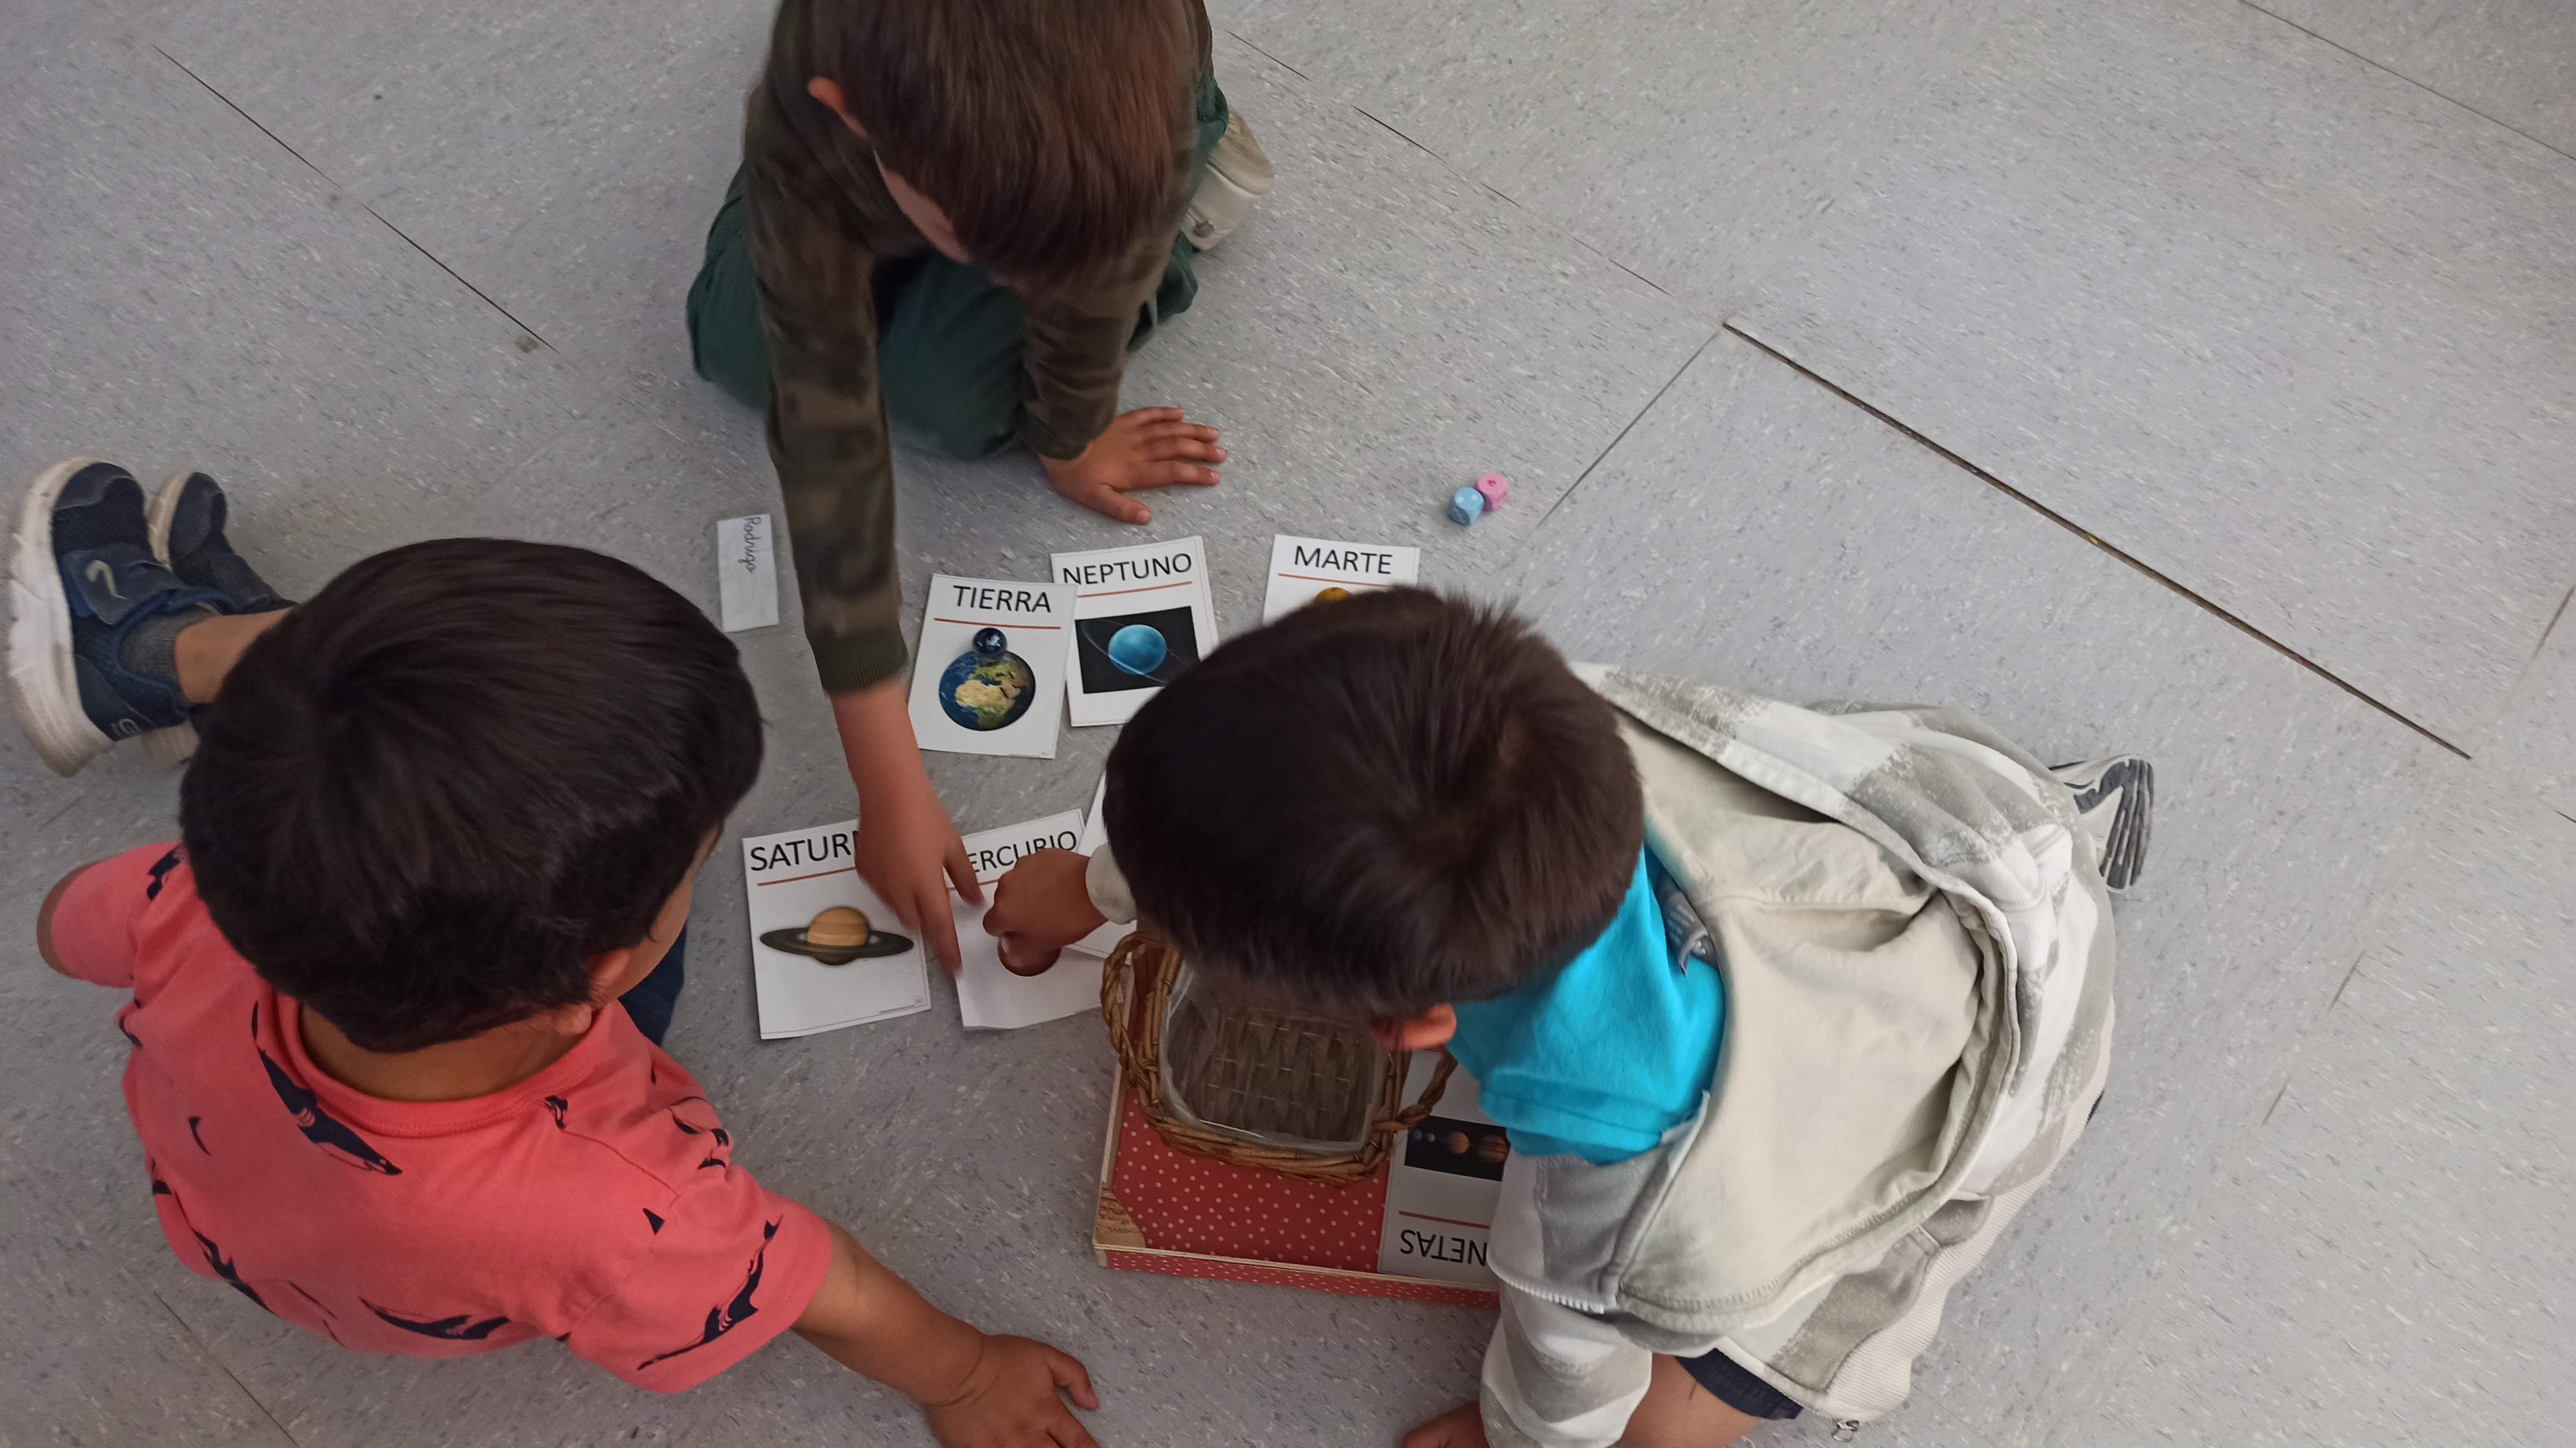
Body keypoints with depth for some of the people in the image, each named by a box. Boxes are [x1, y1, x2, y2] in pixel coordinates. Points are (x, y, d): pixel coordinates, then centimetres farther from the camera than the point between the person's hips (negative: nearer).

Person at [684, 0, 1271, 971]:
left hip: (1112, 116, 0)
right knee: (746, 355, -1)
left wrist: (1072, 436, -12)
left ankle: (1184, 155, 7)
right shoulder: (805, 146, -44)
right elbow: (829, 451, -41)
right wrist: (890, 791, -39)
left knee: (947, 394, -14)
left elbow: (1100, 267, -29)